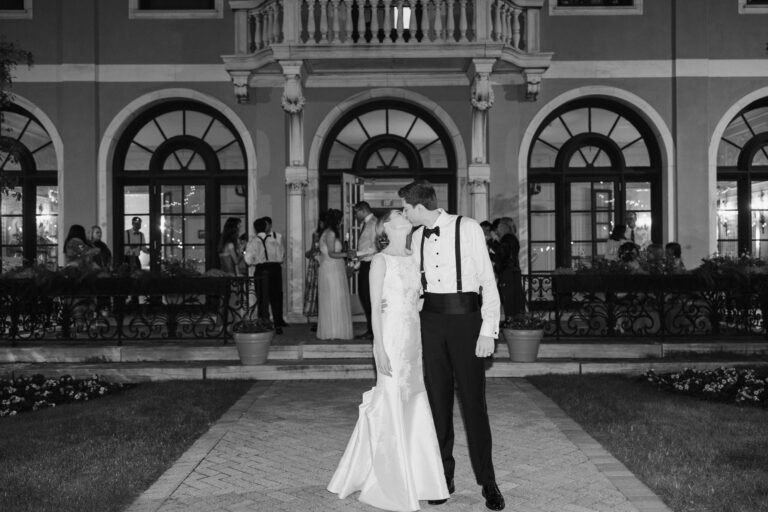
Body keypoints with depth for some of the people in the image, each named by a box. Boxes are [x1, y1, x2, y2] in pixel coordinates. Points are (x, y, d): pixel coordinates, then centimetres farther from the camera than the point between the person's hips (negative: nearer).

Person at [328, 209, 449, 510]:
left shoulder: (414, 258, 12)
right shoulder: (381, 260, -6)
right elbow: (375, 308, -9)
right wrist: (380, 349, -15)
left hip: (412, 340, 6)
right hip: (391, 340, -6)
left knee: (414, 411, 10)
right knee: (393, 412, 0)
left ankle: (414, 480, 23)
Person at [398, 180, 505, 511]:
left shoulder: (468, 228, -8)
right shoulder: (417, 237, 7)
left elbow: (488, 281, -7)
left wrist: (488, 330, -11)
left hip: (465, 320, -4)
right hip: (431, 321, 5)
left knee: (473, 401, 0)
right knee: (437, 400, 9)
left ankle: (487, 481, 14)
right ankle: (444, 476, 22)